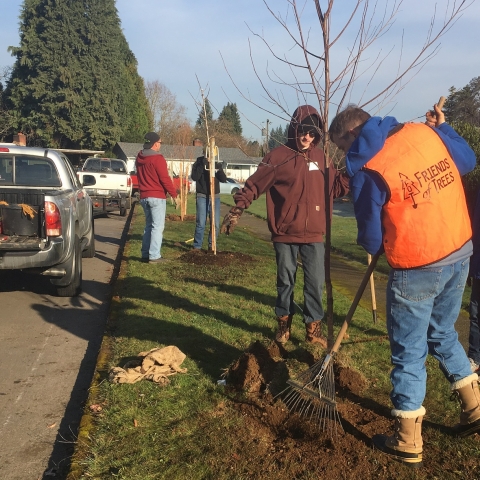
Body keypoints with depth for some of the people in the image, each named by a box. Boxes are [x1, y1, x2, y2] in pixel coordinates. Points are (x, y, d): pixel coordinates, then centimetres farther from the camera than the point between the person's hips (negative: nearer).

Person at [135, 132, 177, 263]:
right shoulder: (157, 159, -15)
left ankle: (145, 254, 16)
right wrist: (174, 194, -8)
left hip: (144, 197, 8)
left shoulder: (139, 158, 10)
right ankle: (154, 256, -6)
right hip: (157, 197, -8)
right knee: (158, 226, -4)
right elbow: (165, 179, -16)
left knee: (148, 225, 16)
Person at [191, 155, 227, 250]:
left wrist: (218, 168, -17)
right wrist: (202, 164, -20)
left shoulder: (217, 164, 9)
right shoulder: (199, 163, 2)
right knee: (201, 223, -8)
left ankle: (212, 245, 14)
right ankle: (197, 246, 1)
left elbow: (224, 179, -2)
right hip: (202, 197, -3)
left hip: (215, 197, 3)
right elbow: (194, 177, -14)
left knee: (216, 224, 1)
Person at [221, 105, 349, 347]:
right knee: (285, 282, 11)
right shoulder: (279, 155, -5)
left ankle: (313, 329, 17)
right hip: (285, 234, -3)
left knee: (315, 283, 4)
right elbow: (254, 184, -4)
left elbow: (337, 185, 15)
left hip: (314, 235, 3)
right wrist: (236, 209, -9)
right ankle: (284, 324, 27)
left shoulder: (320, 157, 8)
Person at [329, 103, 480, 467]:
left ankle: (408, 443, 21)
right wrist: (442, 126, 30)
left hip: (416, 269, -7)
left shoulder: (365, 170, -16)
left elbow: (371, 240, -8)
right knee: (443, 334, 26)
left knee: (409, 353, 8)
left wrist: (374, 245, 15)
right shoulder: (425, 132, 0)